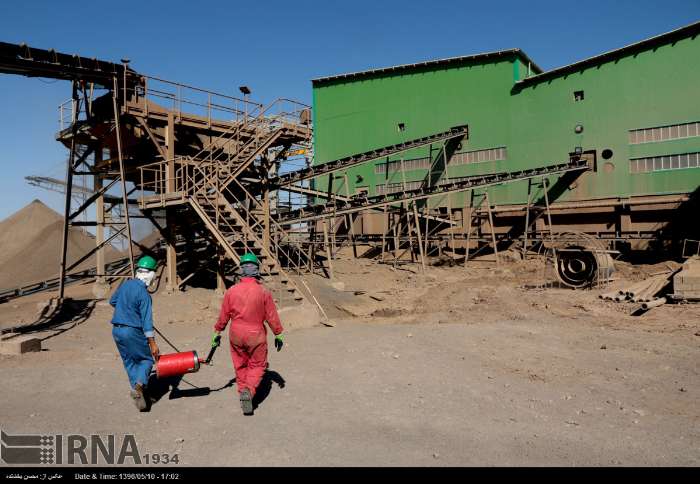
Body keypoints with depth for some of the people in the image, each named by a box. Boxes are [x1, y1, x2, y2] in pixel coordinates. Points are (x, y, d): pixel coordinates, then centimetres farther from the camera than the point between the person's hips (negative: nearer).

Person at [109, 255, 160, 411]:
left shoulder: (125, 284, 2)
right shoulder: (144, 294, -18)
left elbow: (112, 301, 20)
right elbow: (147, 321, -20)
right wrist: (152, 343, -18)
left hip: (116, 330, 7)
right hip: (133, 331, -7)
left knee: (129, 361, 18)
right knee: (146, 358, 7)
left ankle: (136, 389, 20)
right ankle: (140, 383, -15)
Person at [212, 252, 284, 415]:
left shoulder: (231, 291, -6)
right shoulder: (263, 292, -11)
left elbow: (223, 315, 2)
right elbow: (272, 316, -5)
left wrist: (217, 332, 16)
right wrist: (278, 334, 6)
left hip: (236, 335, 2)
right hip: (256, 335, -2)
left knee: (240, 365, 19)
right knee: (257, 365, 11)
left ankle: (243, 392, 26)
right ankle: (249, 390, -11)